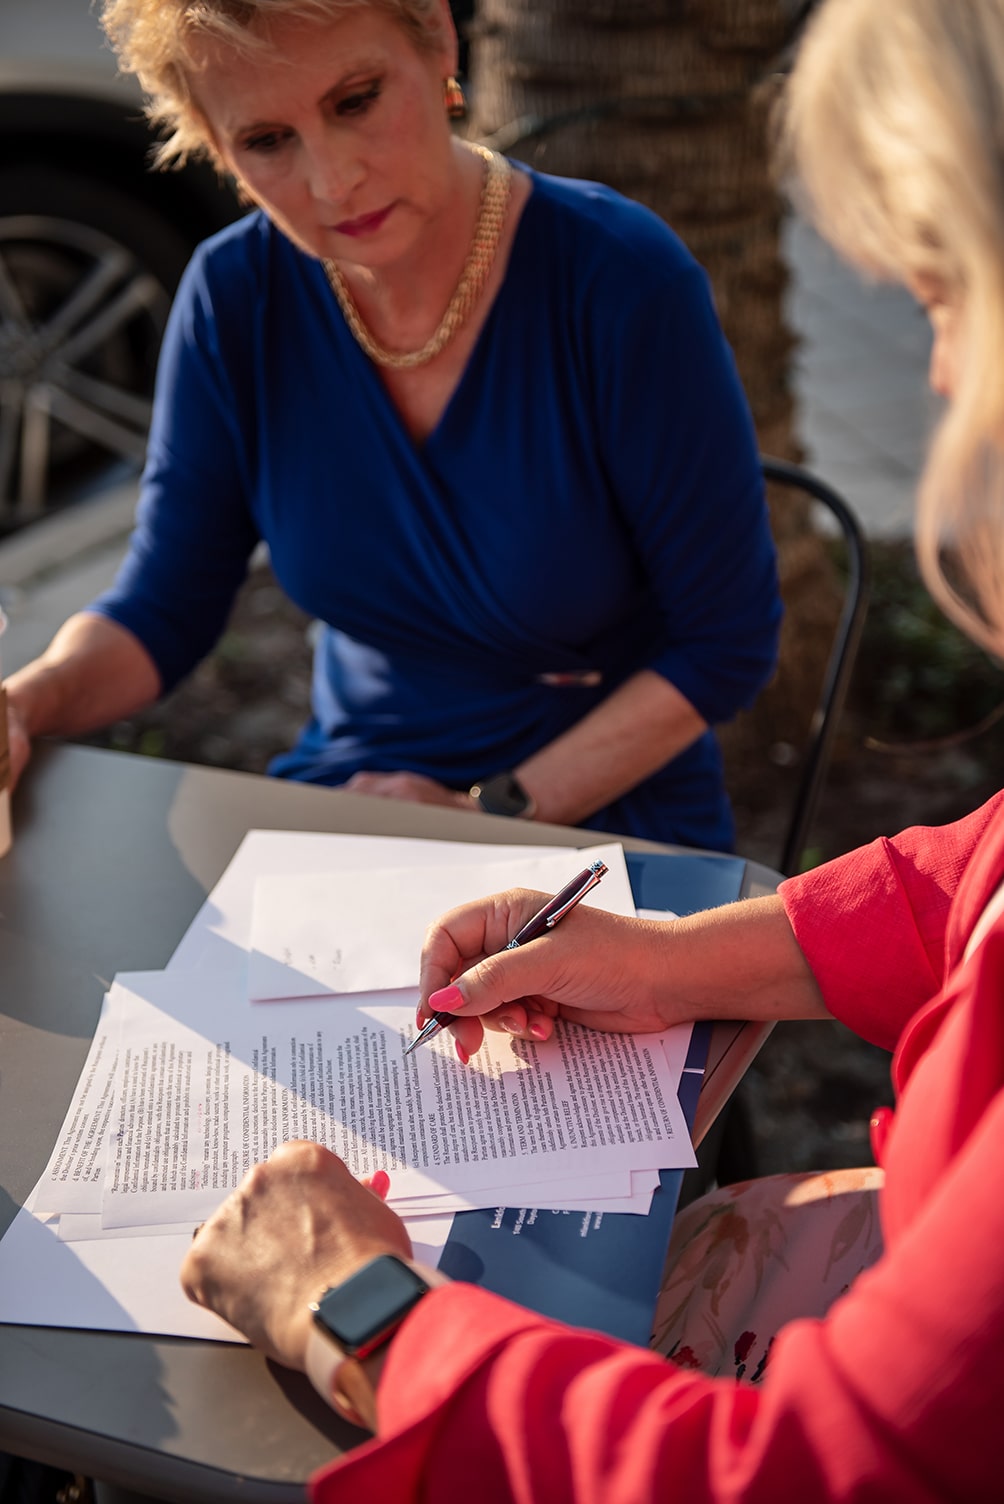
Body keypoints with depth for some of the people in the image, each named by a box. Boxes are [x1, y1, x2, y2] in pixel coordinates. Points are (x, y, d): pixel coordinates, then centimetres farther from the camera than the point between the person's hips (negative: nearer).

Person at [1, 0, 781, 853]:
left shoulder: (622, 280, -18)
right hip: (353, 795, 2)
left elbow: (728, 641, -12)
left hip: (607, 815, -1)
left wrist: (496, 813, -17)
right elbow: (160, 611, 1)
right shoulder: (236, 296, -5)